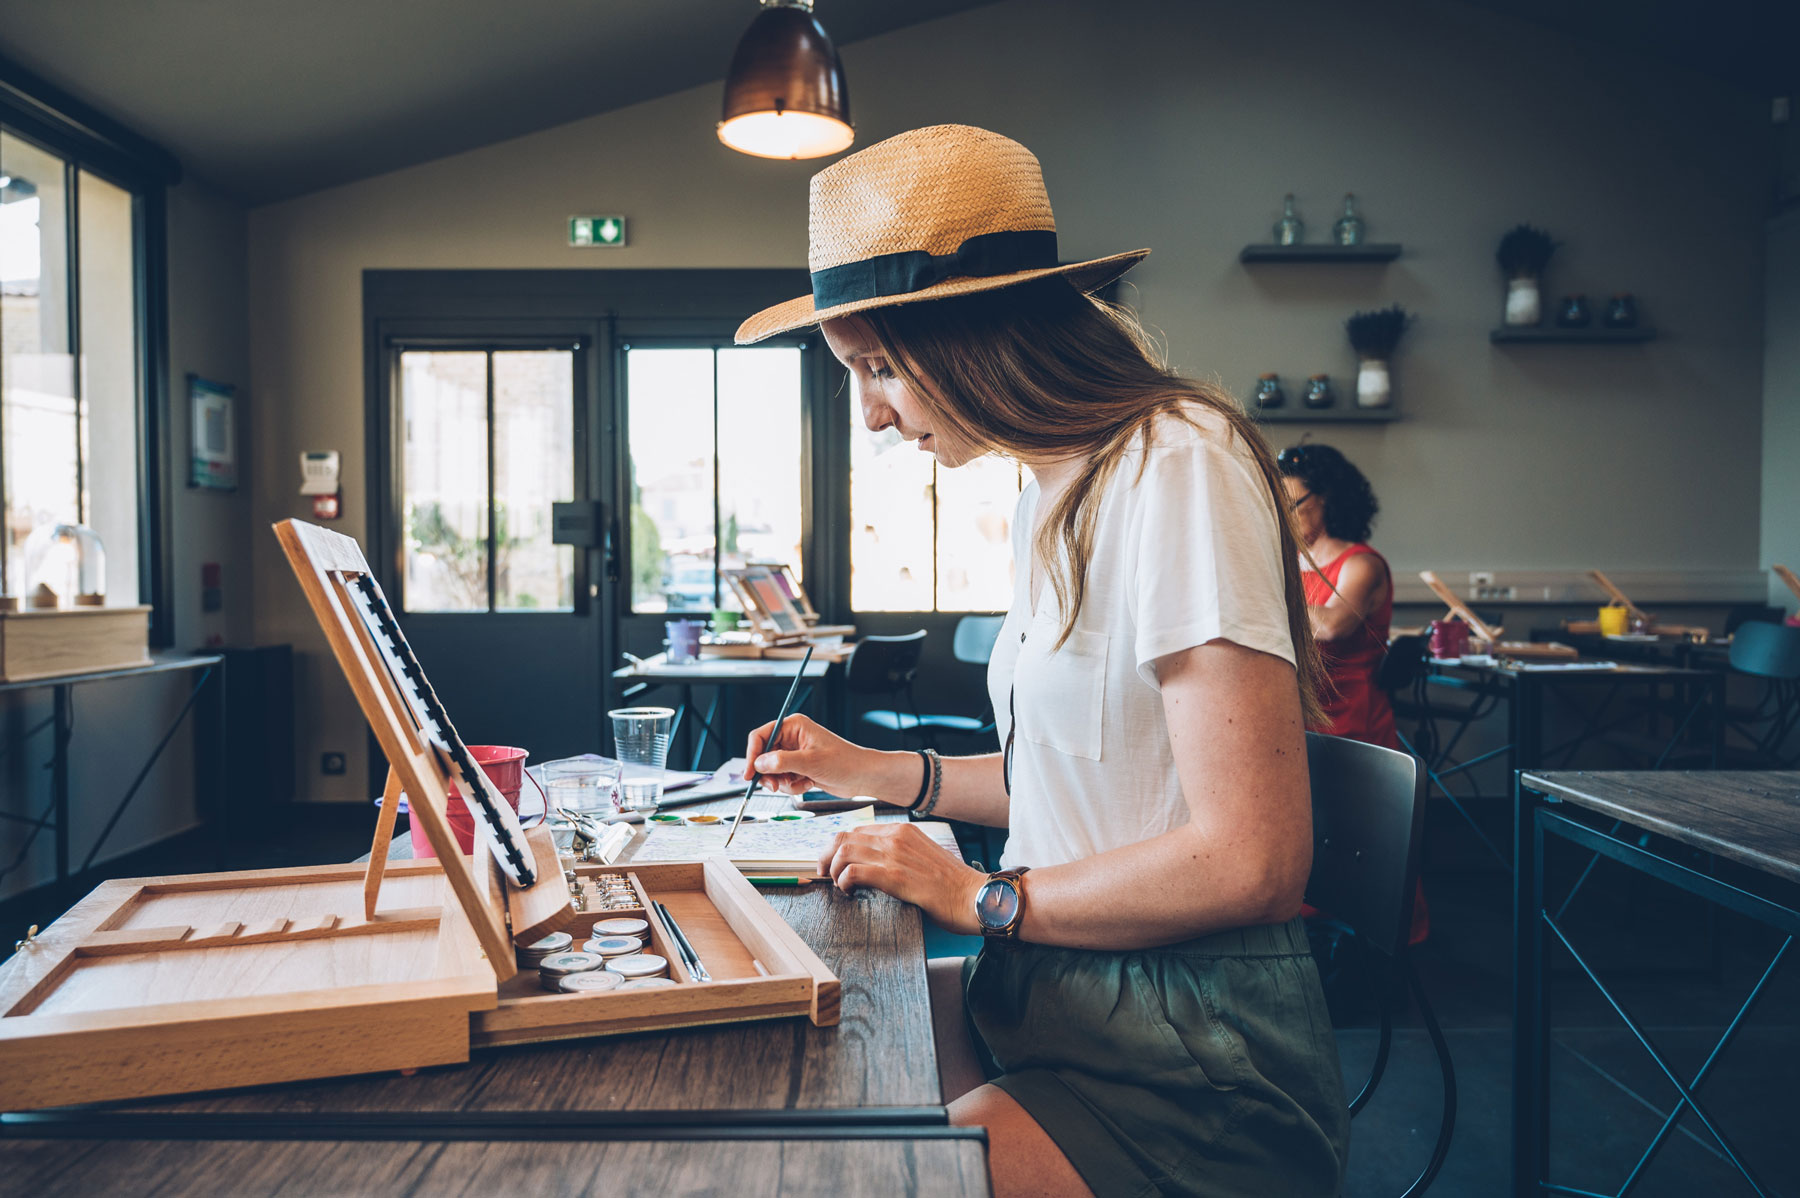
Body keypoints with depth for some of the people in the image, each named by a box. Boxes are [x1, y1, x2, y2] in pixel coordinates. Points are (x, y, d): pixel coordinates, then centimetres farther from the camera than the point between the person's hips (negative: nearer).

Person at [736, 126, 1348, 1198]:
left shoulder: (1178, 466, -18)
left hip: (1192, 1067, -8)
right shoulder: (1052, 495, 11)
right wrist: (872, 772, 15)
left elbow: (1251, 863, -22)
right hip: (1058, 990, 8)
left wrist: (984, 898, -11)